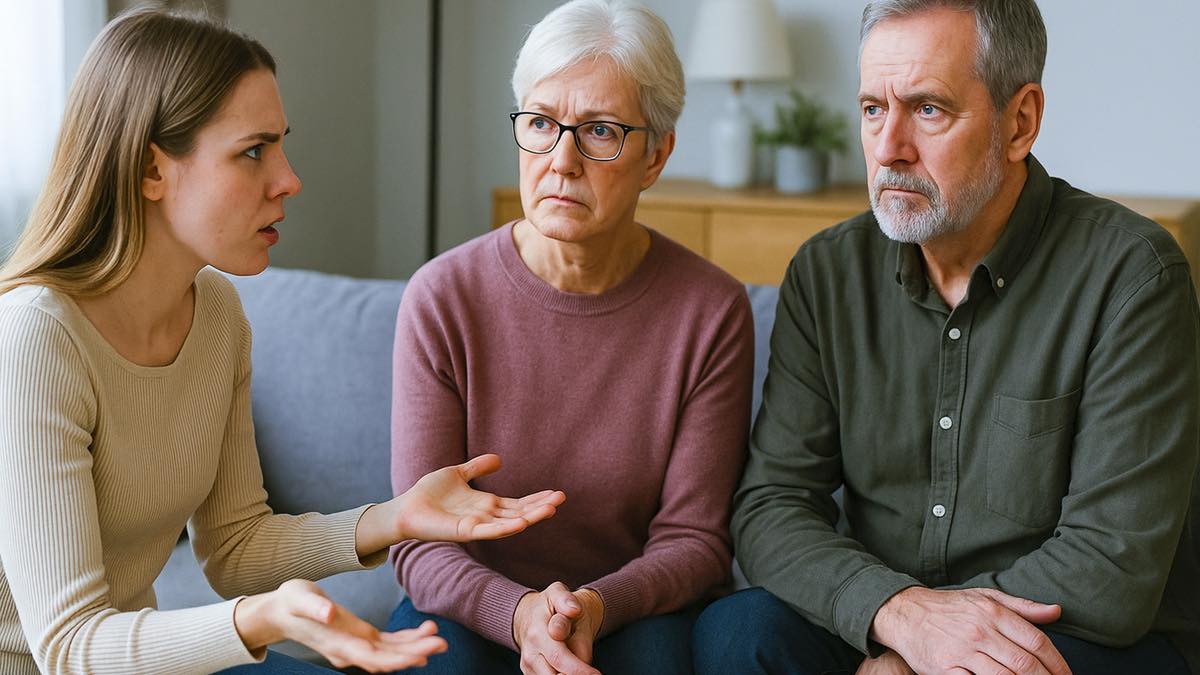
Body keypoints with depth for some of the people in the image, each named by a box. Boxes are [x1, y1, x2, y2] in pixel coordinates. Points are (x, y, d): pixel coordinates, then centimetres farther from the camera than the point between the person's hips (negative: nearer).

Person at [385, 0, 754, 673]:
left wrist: (597, 605, -26)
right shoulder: (442, 298, -9)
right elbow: (419, 540, -9)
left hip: (639, 614, 1)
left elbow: (693, 538, -5)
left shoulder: (712, 311, -8)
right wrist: (518, 612, -29)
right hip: (478, 609, 0)